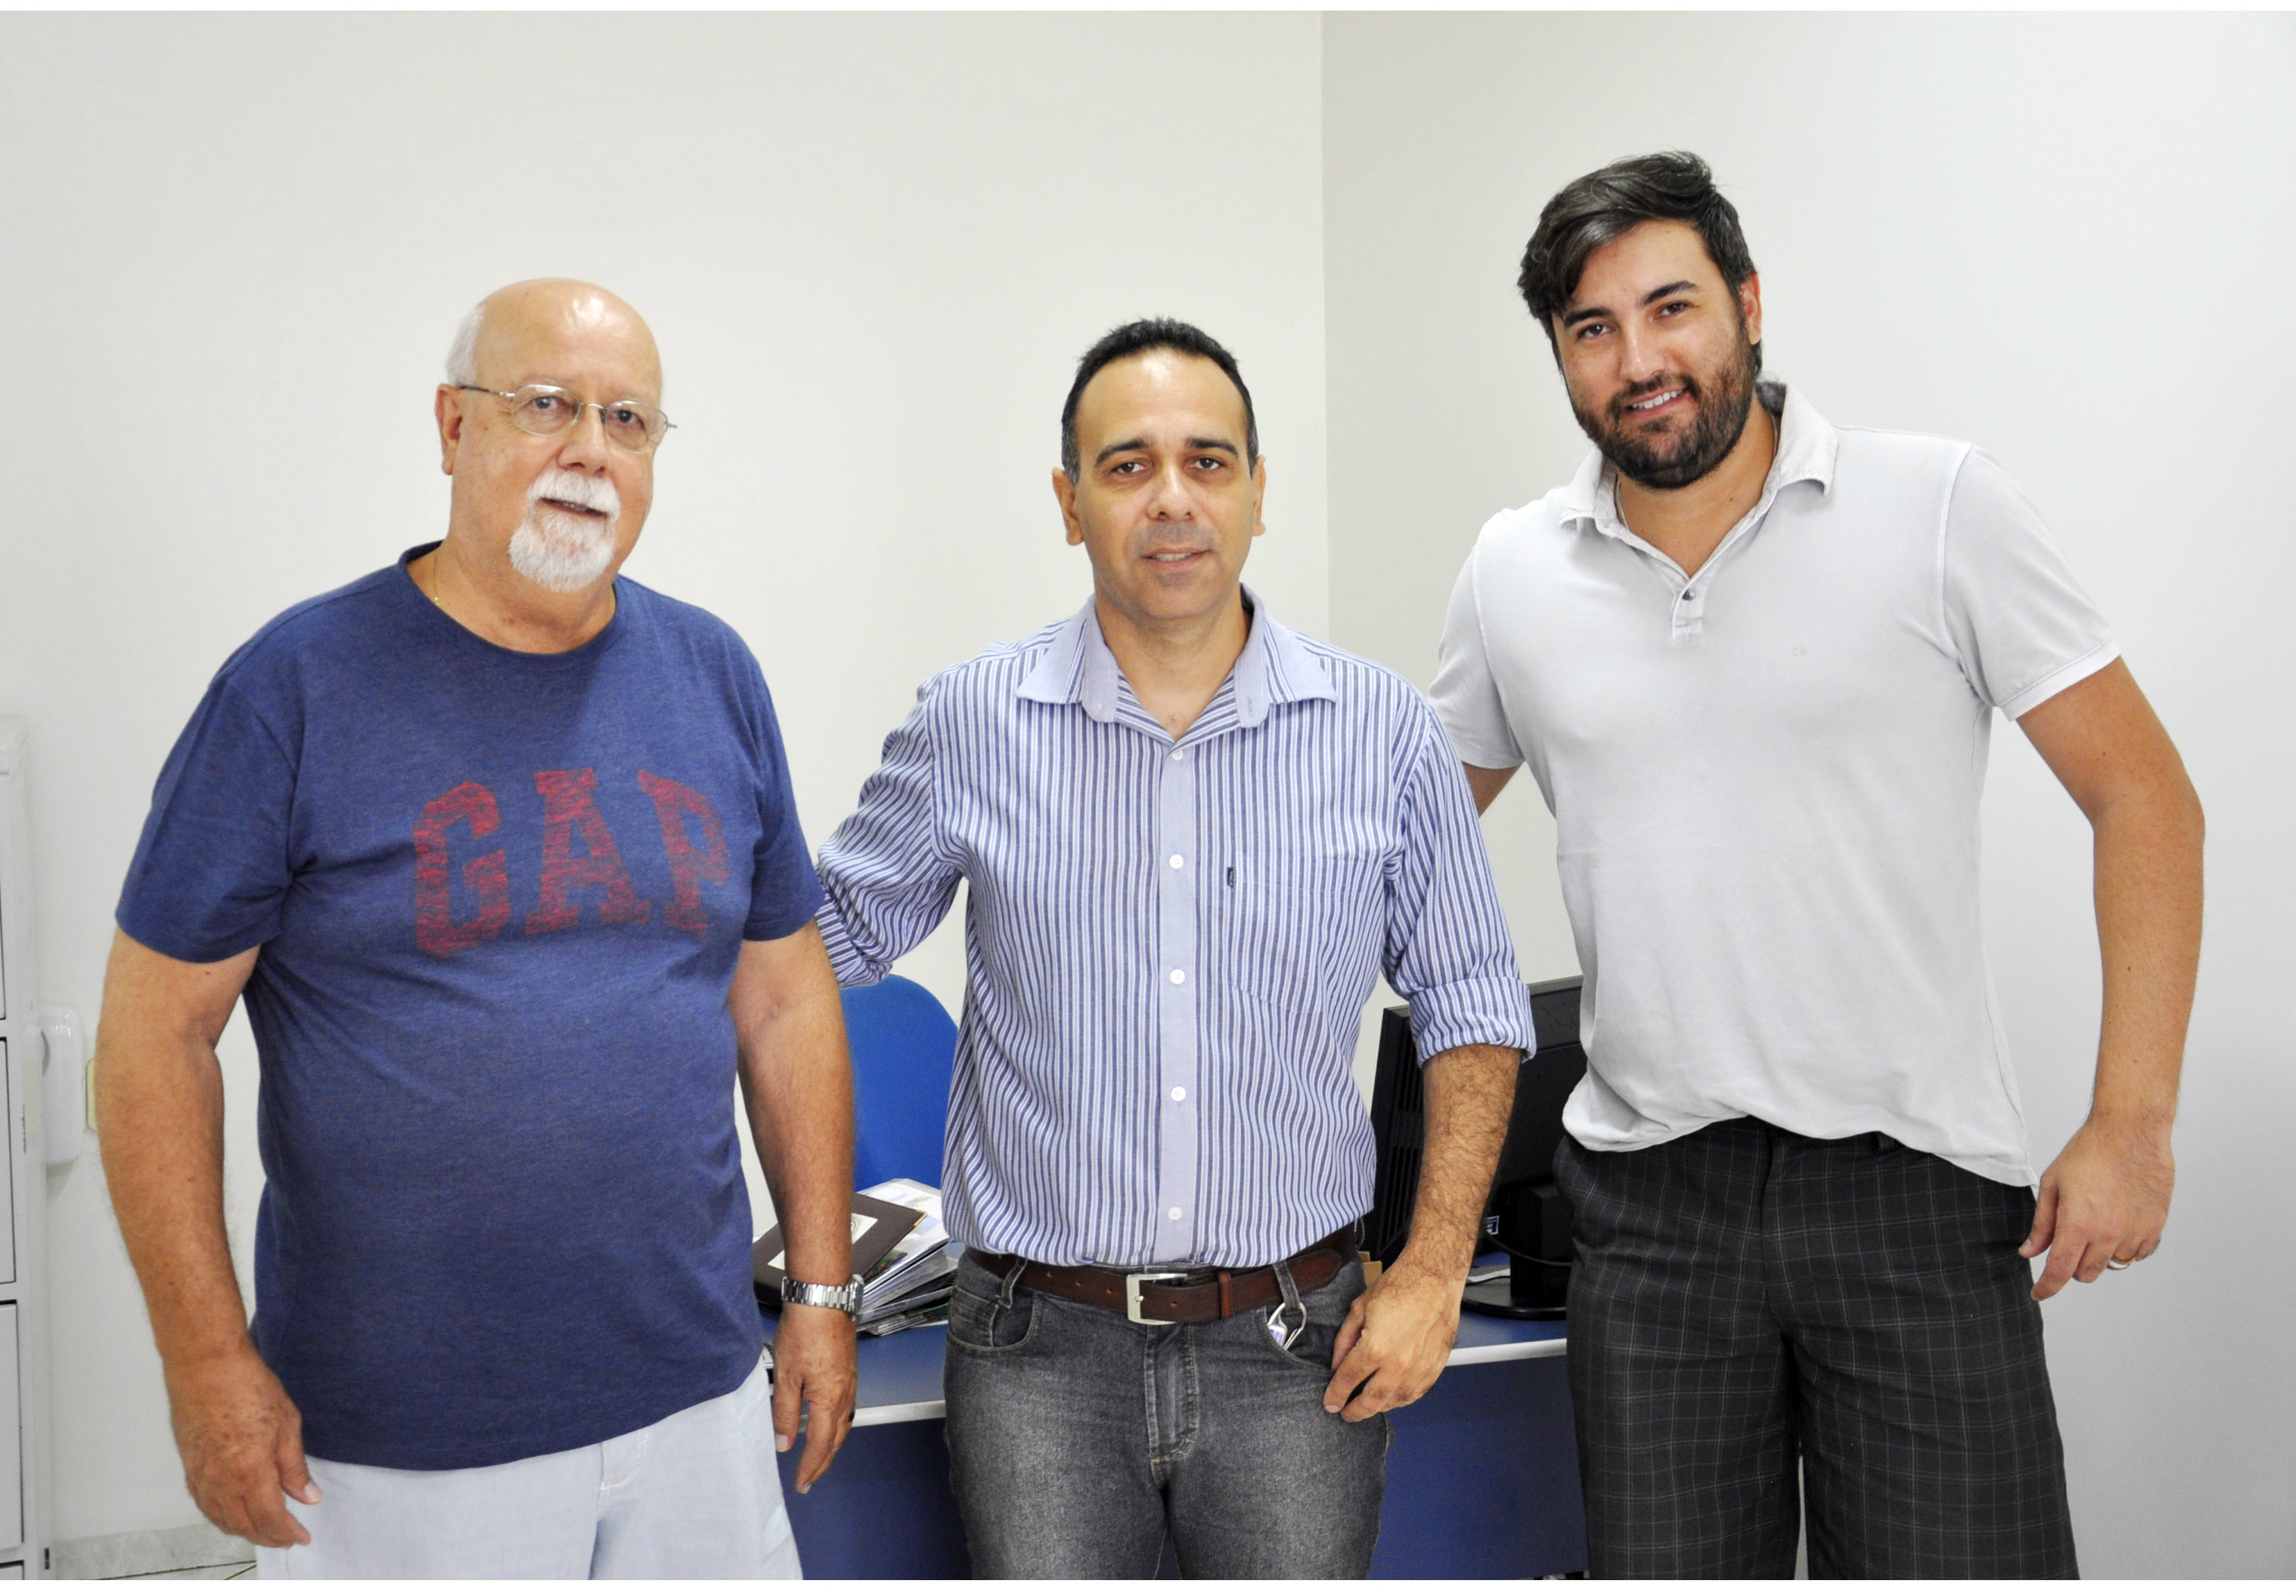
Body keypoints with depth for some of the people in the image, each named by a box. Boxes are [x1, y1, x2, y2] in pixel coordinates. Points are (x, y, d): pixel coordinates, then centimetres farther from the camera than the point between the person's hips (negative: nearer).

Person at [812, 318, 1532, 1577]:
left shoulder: (1383, 733, -1)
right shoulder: (973, 724, -1)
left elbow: (1471, 1007, 6)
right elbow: (829, 932, 11)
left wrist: (1433, 1272, 0)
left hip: (1295, 1345, 1)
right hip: (1040, 1345, 0)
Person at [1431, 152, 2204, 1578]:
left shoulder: (1939, 506, -3)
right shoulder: (1515, 570, 6)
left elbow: (2143, 797, -2)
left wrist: (2132, 1126, -9)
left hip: (1917, 1188, -2)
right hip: (1653, 1202, 3)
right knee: (1664, 1566, 9)